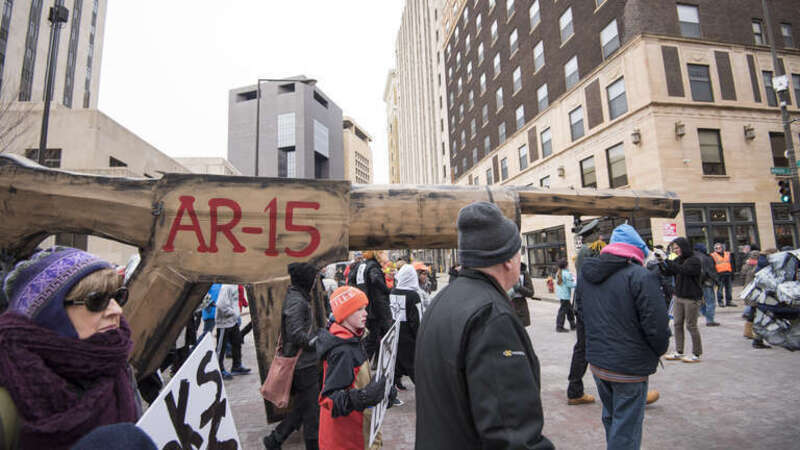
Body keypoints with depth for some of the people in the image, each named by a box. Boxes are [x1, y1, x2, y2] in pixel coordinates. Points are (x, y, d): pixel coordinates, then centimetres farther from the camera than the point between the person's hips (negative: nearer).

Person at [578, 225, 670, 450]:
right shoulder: (640, 276, -19)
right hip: (629, 367, -6)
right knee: (626, 430, 8)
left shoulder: (585, 273, 2)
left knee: (610, 418, 25)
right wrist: (659, 350, 2)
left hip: (596, 361, 6)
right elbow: (657, 325, -18)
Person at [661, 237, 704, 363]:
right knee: (677, 324, 7)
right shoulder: (678, 260, 10)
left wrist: (667, 261, -26)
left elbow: (683, 270, -26)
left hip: (692, 298, -7)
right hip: (678, 296, 7)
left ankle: (696, 354, 14)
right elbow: (668, 272, 5)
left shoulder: (695, 260, -10)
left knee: (691, 326, 1)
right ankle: (679, 352, 15)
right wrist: (661, 263, -11)